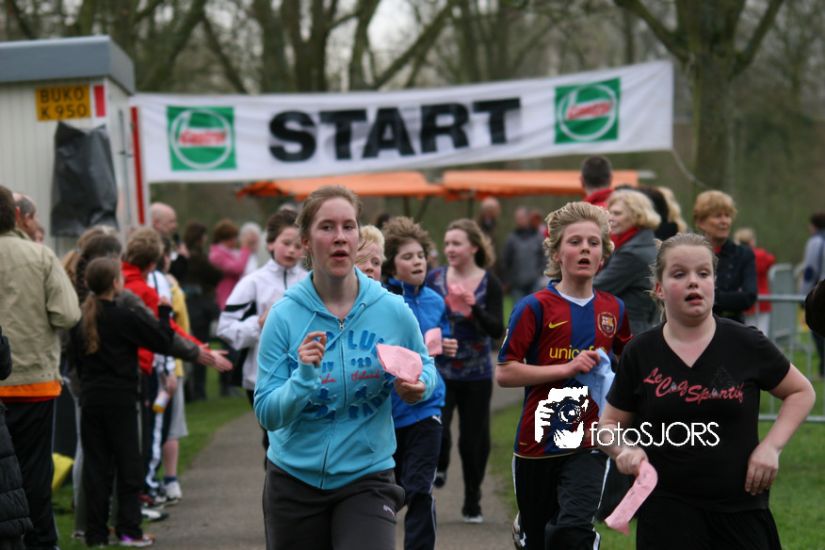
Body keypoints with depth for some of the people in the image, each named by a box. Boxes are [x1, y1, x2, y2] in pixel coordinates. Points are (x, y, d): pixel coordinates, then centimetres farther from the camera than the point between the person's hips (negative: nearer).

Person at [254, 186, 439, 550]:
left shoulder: (393, 311, -6)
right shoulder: (284, 316, -9)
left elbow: (426, 369, 10)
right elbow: (267, 414, -11)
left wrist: (419, 386, -12)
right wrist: (304, 376, -28)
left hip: (367, 478, -1)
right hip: (294, 481, 1)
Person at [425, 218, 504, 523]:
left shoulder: (489, 283, -5)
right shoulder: (434, 279, -1)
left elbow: (497, 330, -13)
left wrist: (473, 306, -26)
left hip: (476, 375, 0)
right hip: (439, 372, 0)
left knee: (474, 440, 6)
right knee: (436, 431, -17)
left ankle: (472, 503, 26)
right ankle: (439, 467, 19)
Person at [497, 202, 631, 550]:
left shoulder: (614, 310, 5)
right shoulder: (536, 307, -6)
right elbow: (504, 373, -12)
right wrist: (568, 368, -18)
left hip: (588, 443, 1)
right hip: (538, 441, -1)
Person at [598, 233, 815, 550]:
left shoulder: (746, 344, -1)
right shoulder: (640, 354, 0)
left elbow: (801, 392, 11)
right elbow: (608, 426, 9)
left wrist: (771, 445, -3)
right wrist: (625, 450, -13)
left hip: (741, 511, 0)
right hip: (667, 514, 0)